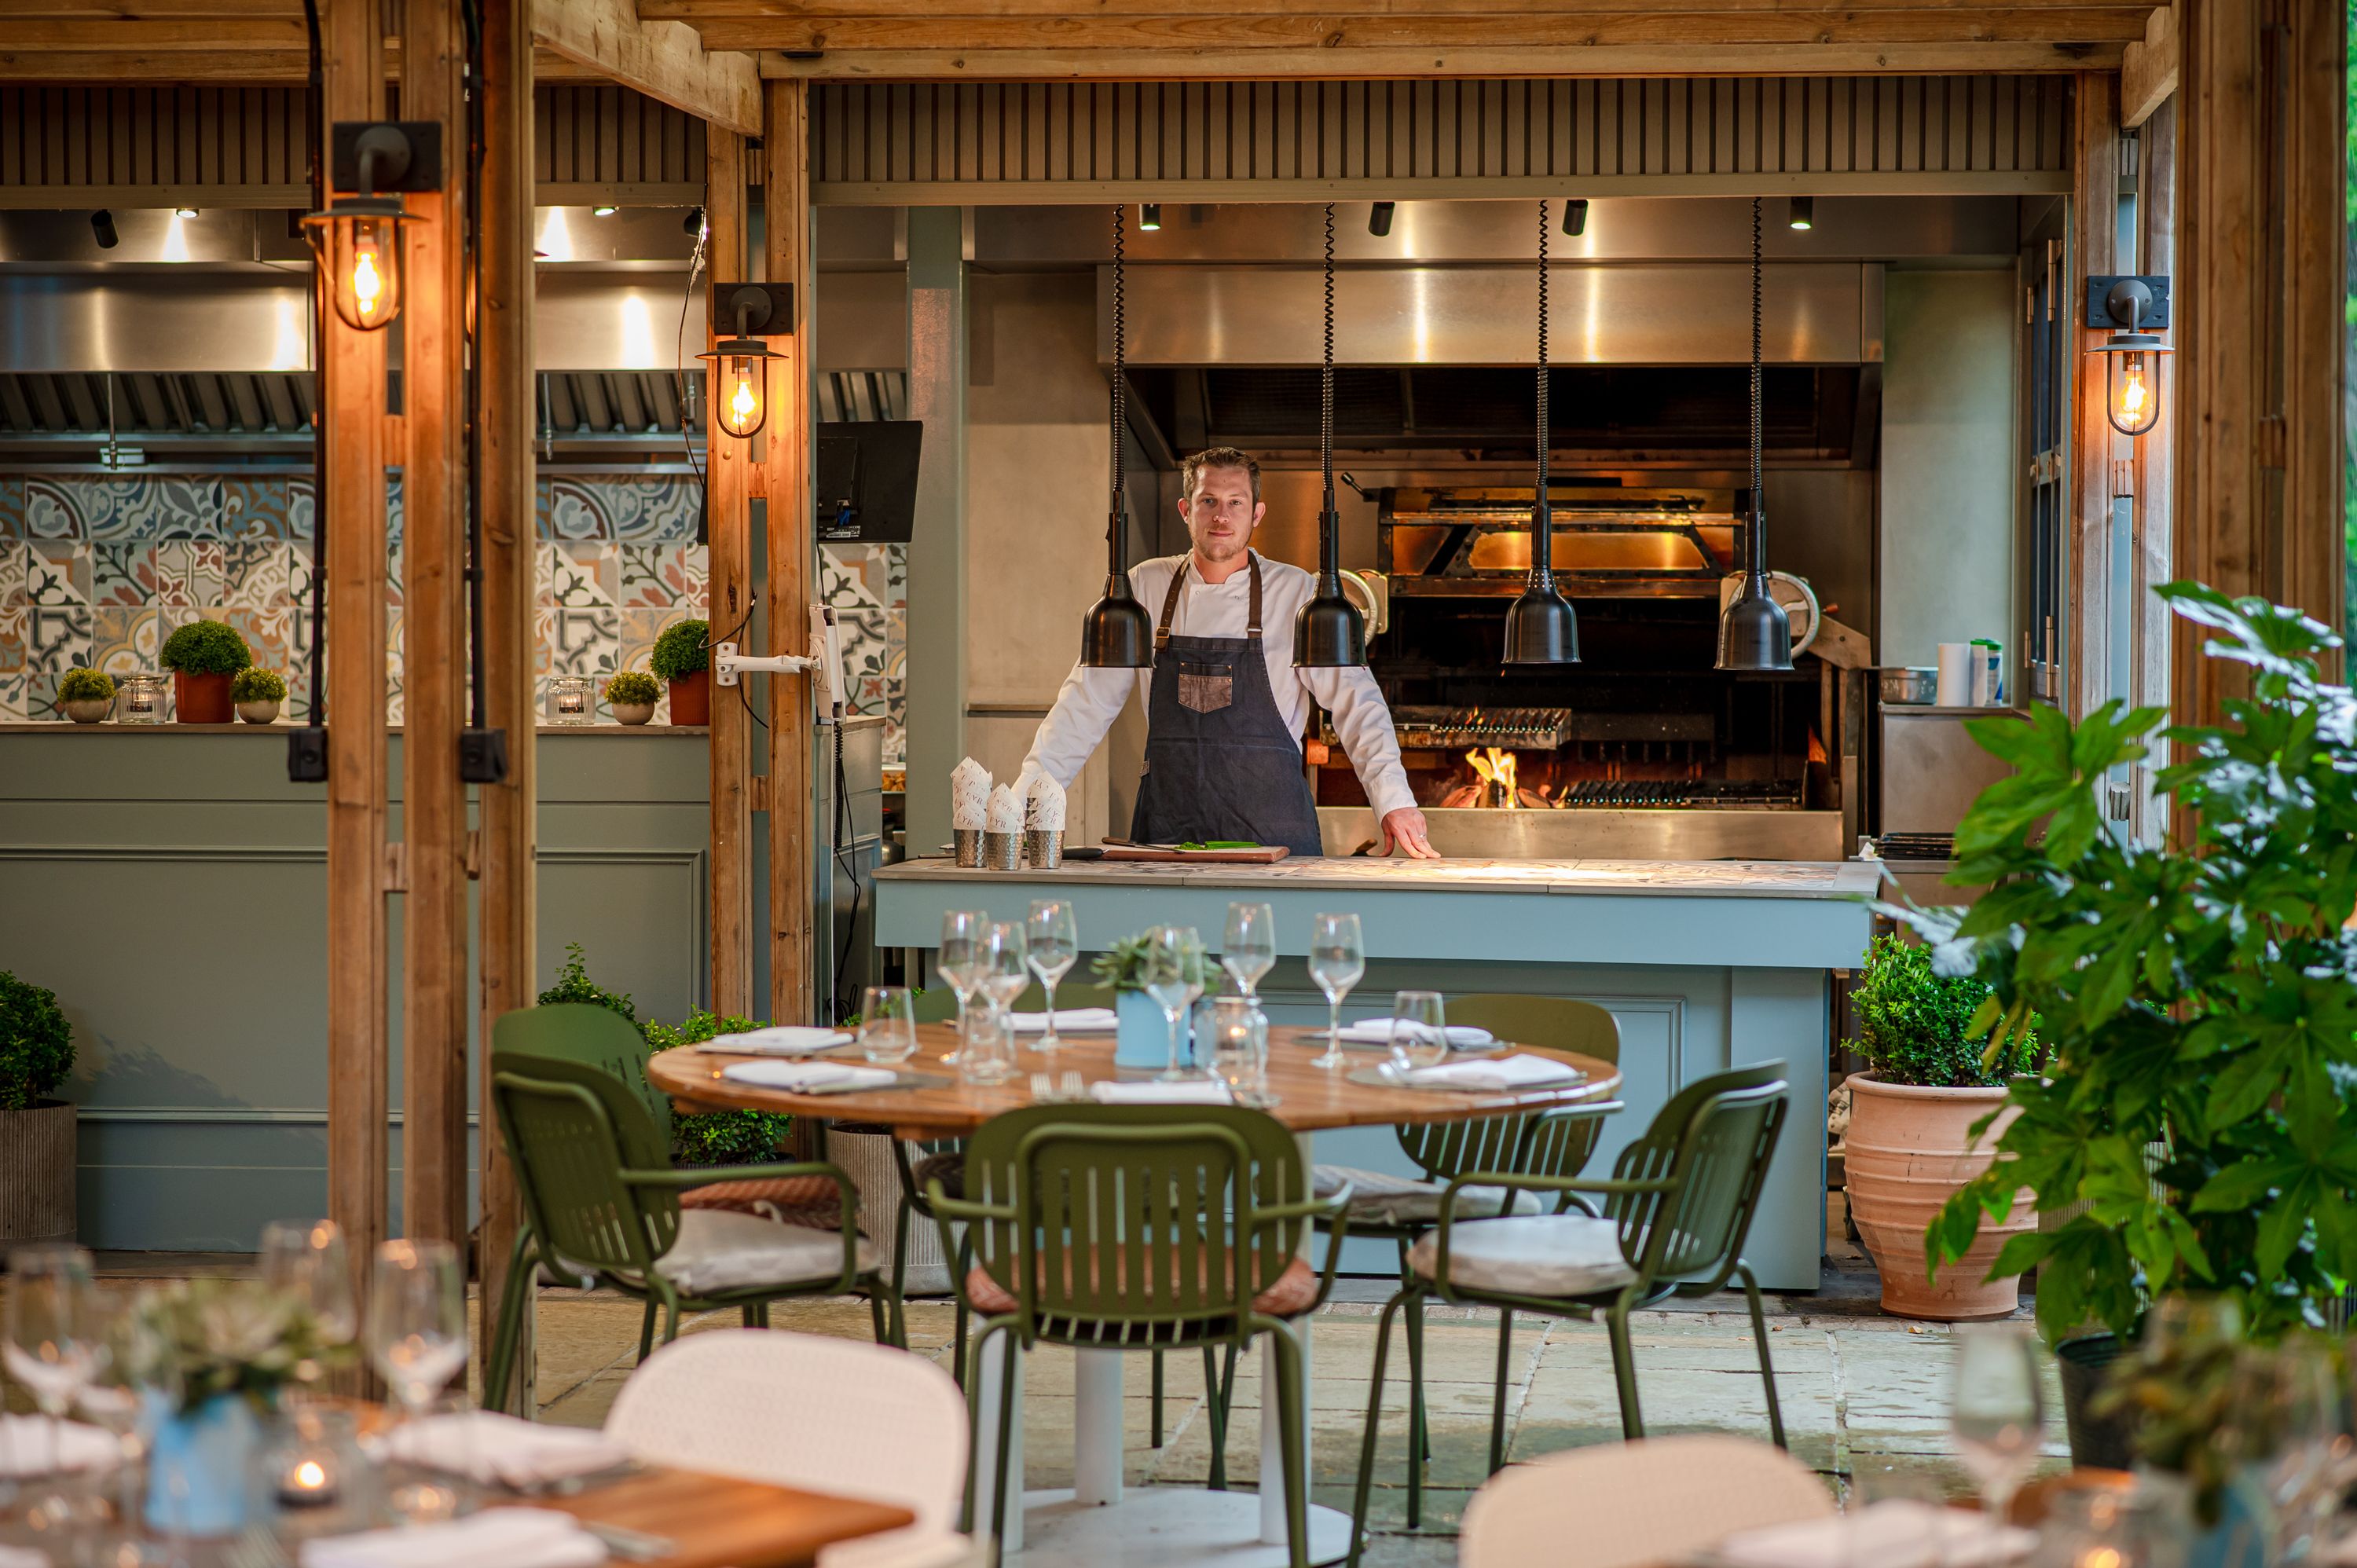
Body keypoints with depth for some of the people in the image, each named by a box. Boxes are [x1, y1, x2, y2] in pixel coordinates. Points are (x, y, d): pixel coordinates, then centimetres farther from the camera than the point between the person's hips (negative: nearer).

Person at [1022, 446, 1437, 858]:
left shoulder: (1297, 593, 2)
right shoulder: (1145, 587, 8)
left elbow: (1355, 700, -3)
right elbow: (1088, 701, 10)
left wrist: (1394, 801, -15)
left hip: (1271, 827, -1)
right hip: (1167, 822, 1)